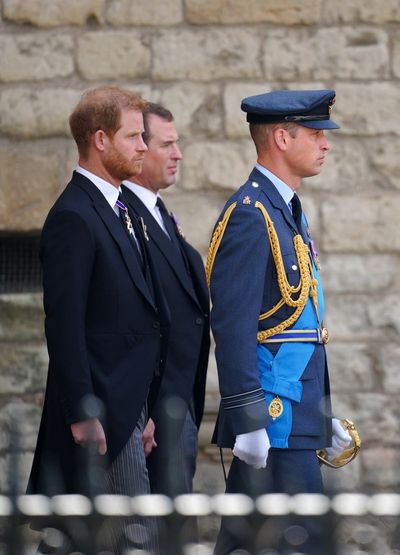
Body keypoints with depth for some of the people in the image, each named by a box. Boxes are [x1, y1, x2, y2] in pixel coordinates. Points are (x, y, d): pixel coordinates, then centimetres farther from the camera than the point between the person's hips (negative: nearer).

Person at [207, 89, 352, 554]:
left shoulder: (287, 212, 18)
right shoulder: (250, 215, -14)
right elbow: (232, 326, -19)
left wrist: (323, 415, 22)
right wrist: (249, 422, -23)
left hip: (298, 410, 10)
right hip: (276, 420, -10)